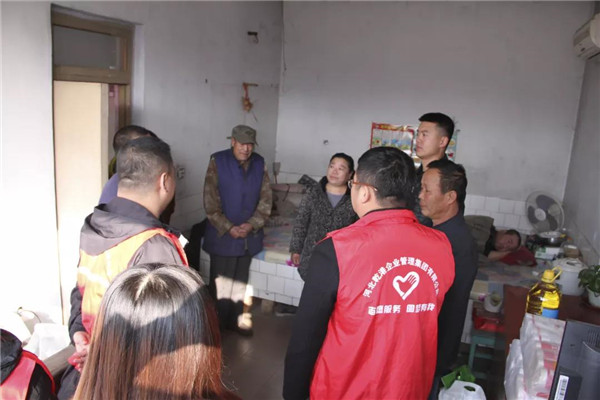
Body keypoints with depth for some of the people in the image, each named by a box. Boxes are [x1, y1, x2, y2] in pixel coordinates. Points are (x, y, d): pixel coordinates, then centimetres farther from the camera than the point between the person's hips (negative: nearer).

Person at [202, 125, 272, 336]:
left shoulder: (259, 163, 1)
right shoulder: (217, 161, -9)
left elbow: (266, 199, 1)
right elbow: (210, 201, -12)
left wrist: (252, 225, -10)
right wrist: (229, 228, -16)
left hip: (249, 235, 4)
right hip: (222, 234, -3)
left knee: (240, 281, 16)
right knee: (220, 282, 6)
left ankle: (236, 319, 33)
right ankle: (217, 323, 24)